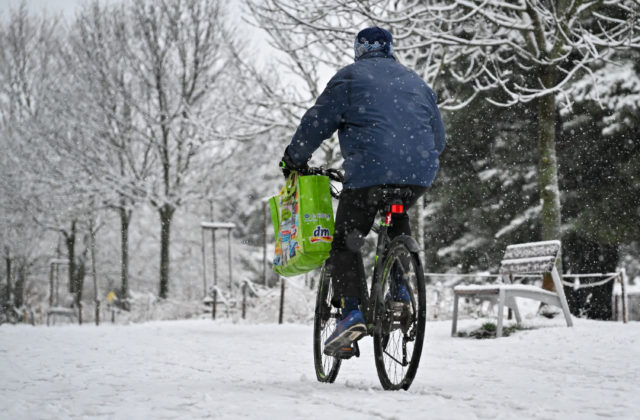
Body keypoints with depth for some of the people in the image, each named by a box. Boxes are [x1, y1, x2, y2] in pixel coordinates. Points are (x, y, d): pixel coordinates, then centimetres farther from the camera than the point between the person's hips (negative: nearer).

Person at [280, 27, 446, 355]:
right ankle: (400, 287, 19)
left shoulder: (350, 77, 10)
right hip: (419, 174, 5)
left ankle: (351, 310, -15)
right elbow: (438, 137, 29)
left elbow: (317, 122, 7)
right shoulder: (417, 82, 26)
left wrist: (294, 159, 20)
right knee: (398, 220, 34)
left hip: (369, 171, -5)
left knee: (345, 241, 3)